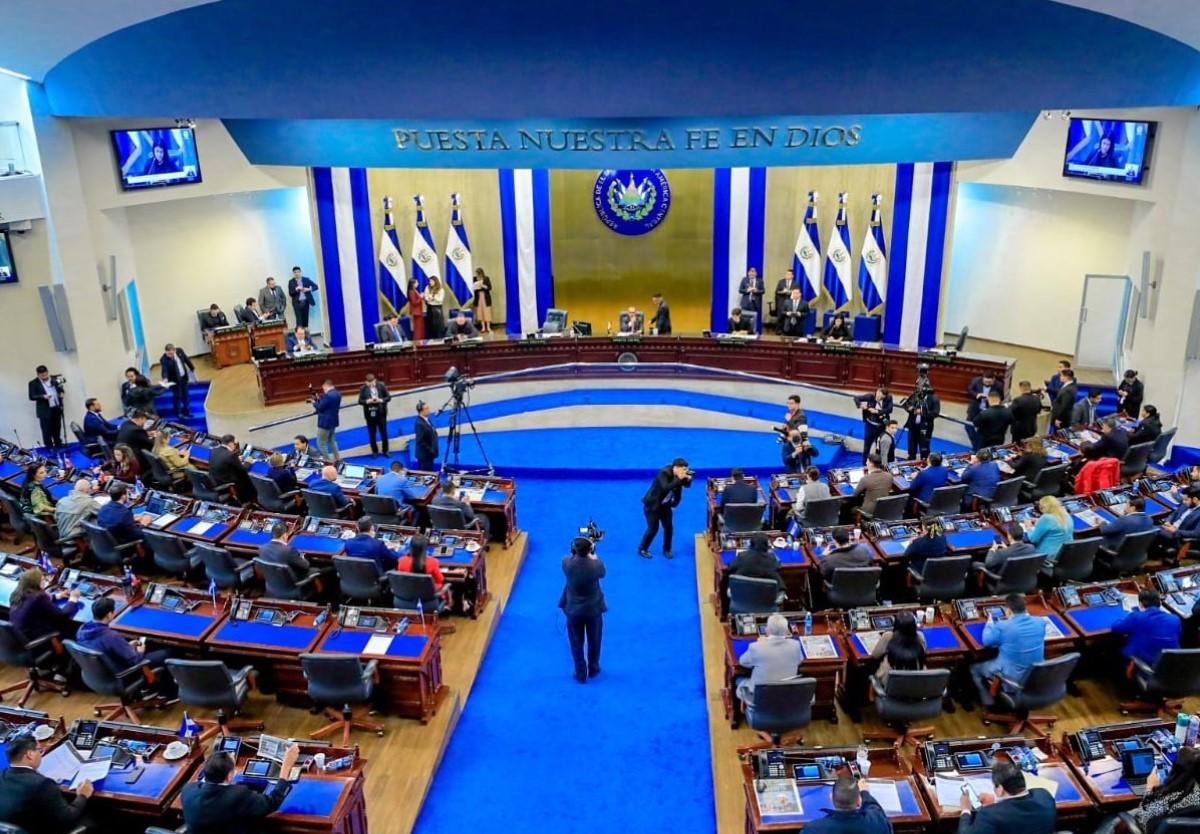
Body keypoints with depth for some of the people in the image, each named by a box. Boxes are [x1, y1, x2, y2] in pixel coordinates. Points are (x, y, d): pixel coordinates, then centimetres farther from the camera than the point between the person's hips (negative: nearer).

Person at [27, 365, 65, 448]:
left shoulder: (54, 379, 6)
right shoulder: (33, 383, -6)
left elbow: (60, 389, 21)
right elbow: (31, 397, -10)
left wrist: (61, 393, -2)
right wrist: (43, 396, -25)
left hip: (57, 408, 4)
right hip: (45, 410, -4)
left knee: (57, 428, 15)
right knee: (47, 430, -2)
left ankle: (58, 444, 27)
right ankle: (49, 447, 5)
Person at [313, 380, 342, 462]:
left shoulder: (327, 395, -25)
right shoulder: (338, 393, 5)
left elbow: (319, 408, -20)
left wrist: (315, 402, -1)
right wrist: (319, 400, 6)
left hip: (325, 422, -10)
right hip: (334, 421, 10)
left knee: (321, 443, 1)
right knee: (332, 440, 26)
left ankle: (328, 461, 2)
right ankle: (337, 459, 31)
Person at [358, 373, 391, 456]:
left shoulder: (381, 386, -7)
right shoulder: (363, 389, -7)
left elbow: (388, 397, -2)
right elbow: (360, 401, -4)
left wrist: (380, 400, -20)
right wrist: (368, 401, -23)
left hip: (381, 413, 0)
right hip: (370, 414, 0)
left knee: (384, 433, 9)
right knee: (372, 434, 9)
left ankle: (385, 451, 23)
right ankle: (374, 451, 23)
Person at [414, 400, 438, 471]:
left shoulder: (427, 420, 7)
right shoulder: (419, 423, -21)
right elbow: (420, 441, -22)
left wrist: (432, 450, 8)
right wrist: (430, 450, -17)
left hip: (429, 454, 9)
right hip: (424, 455, -9)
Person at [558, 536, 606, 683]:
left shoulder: (566, 563, -24)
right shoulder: (596, 565, -25)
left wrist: (576, 552, 14)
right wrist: (594, 557, 13)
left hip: (573, 609, 0)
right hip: (594, 609, 0)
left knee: (576, 644, 17)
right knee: (594, 641, 22)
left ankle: (581, 674, 27)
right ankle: (593, 669, 39)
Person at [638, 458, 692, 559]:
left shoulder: (679, 474, -9)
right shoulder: (664, 473, -30)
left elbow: (687, 485, 0)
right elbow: (666, 488, -44)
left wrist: (688, 478, -22)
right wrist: (679, 479, -43)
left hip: (665, 505, 7)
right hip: (652, 504, -7)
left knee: (669, 527, 6)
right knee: (653, 528, -3)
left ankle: (666, 550, 26)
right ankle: (642, 549, 17)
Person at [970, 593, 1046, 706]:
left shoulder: (1002, 627, -24)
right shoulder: (1040, 622, -11)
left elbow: (987, 641, -5)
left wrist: (990, 622, 11)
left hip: (1013, 676, -5)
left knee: (974, 668, 19)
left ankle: (990, 703, 24)